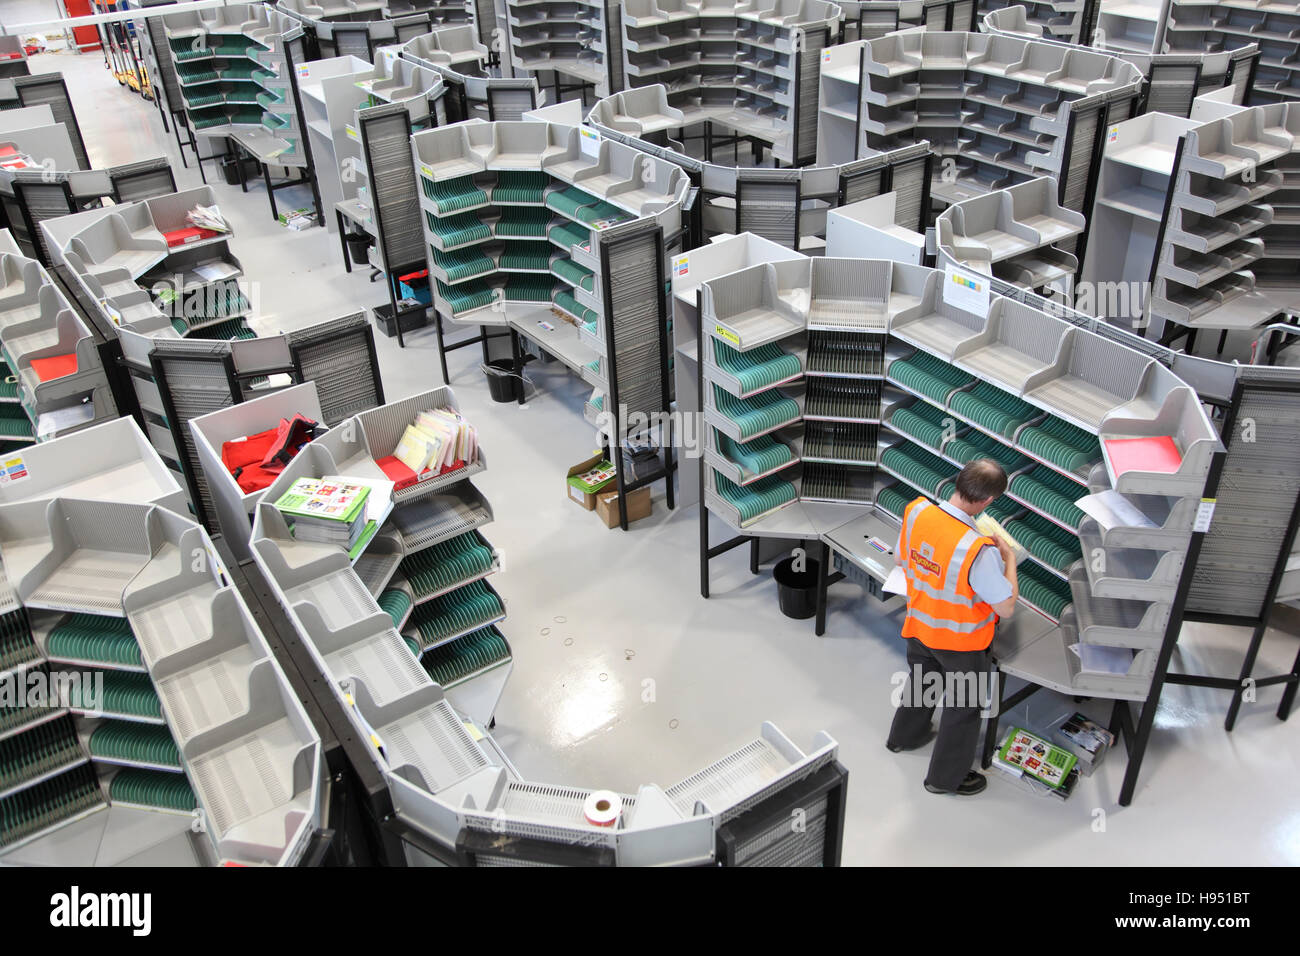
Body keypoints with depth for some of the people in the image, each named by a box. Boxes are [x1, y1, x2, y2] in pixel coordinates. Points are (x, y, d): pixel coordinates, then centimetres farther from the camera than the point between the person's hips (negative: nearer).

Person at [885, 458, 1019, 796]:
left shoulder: (916, 511, -21)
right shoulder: (980, 552, -38)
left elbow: (899, 559, -1)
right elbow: (1006, 608, -24)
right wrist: (1009, 558, -12)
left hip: (919, 627, 6)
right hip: (961, 641, -6)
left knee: (920, 680, 33)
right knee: (962, 705, 20)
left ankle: (905, 735, 58)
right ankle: (946, 776, 39)